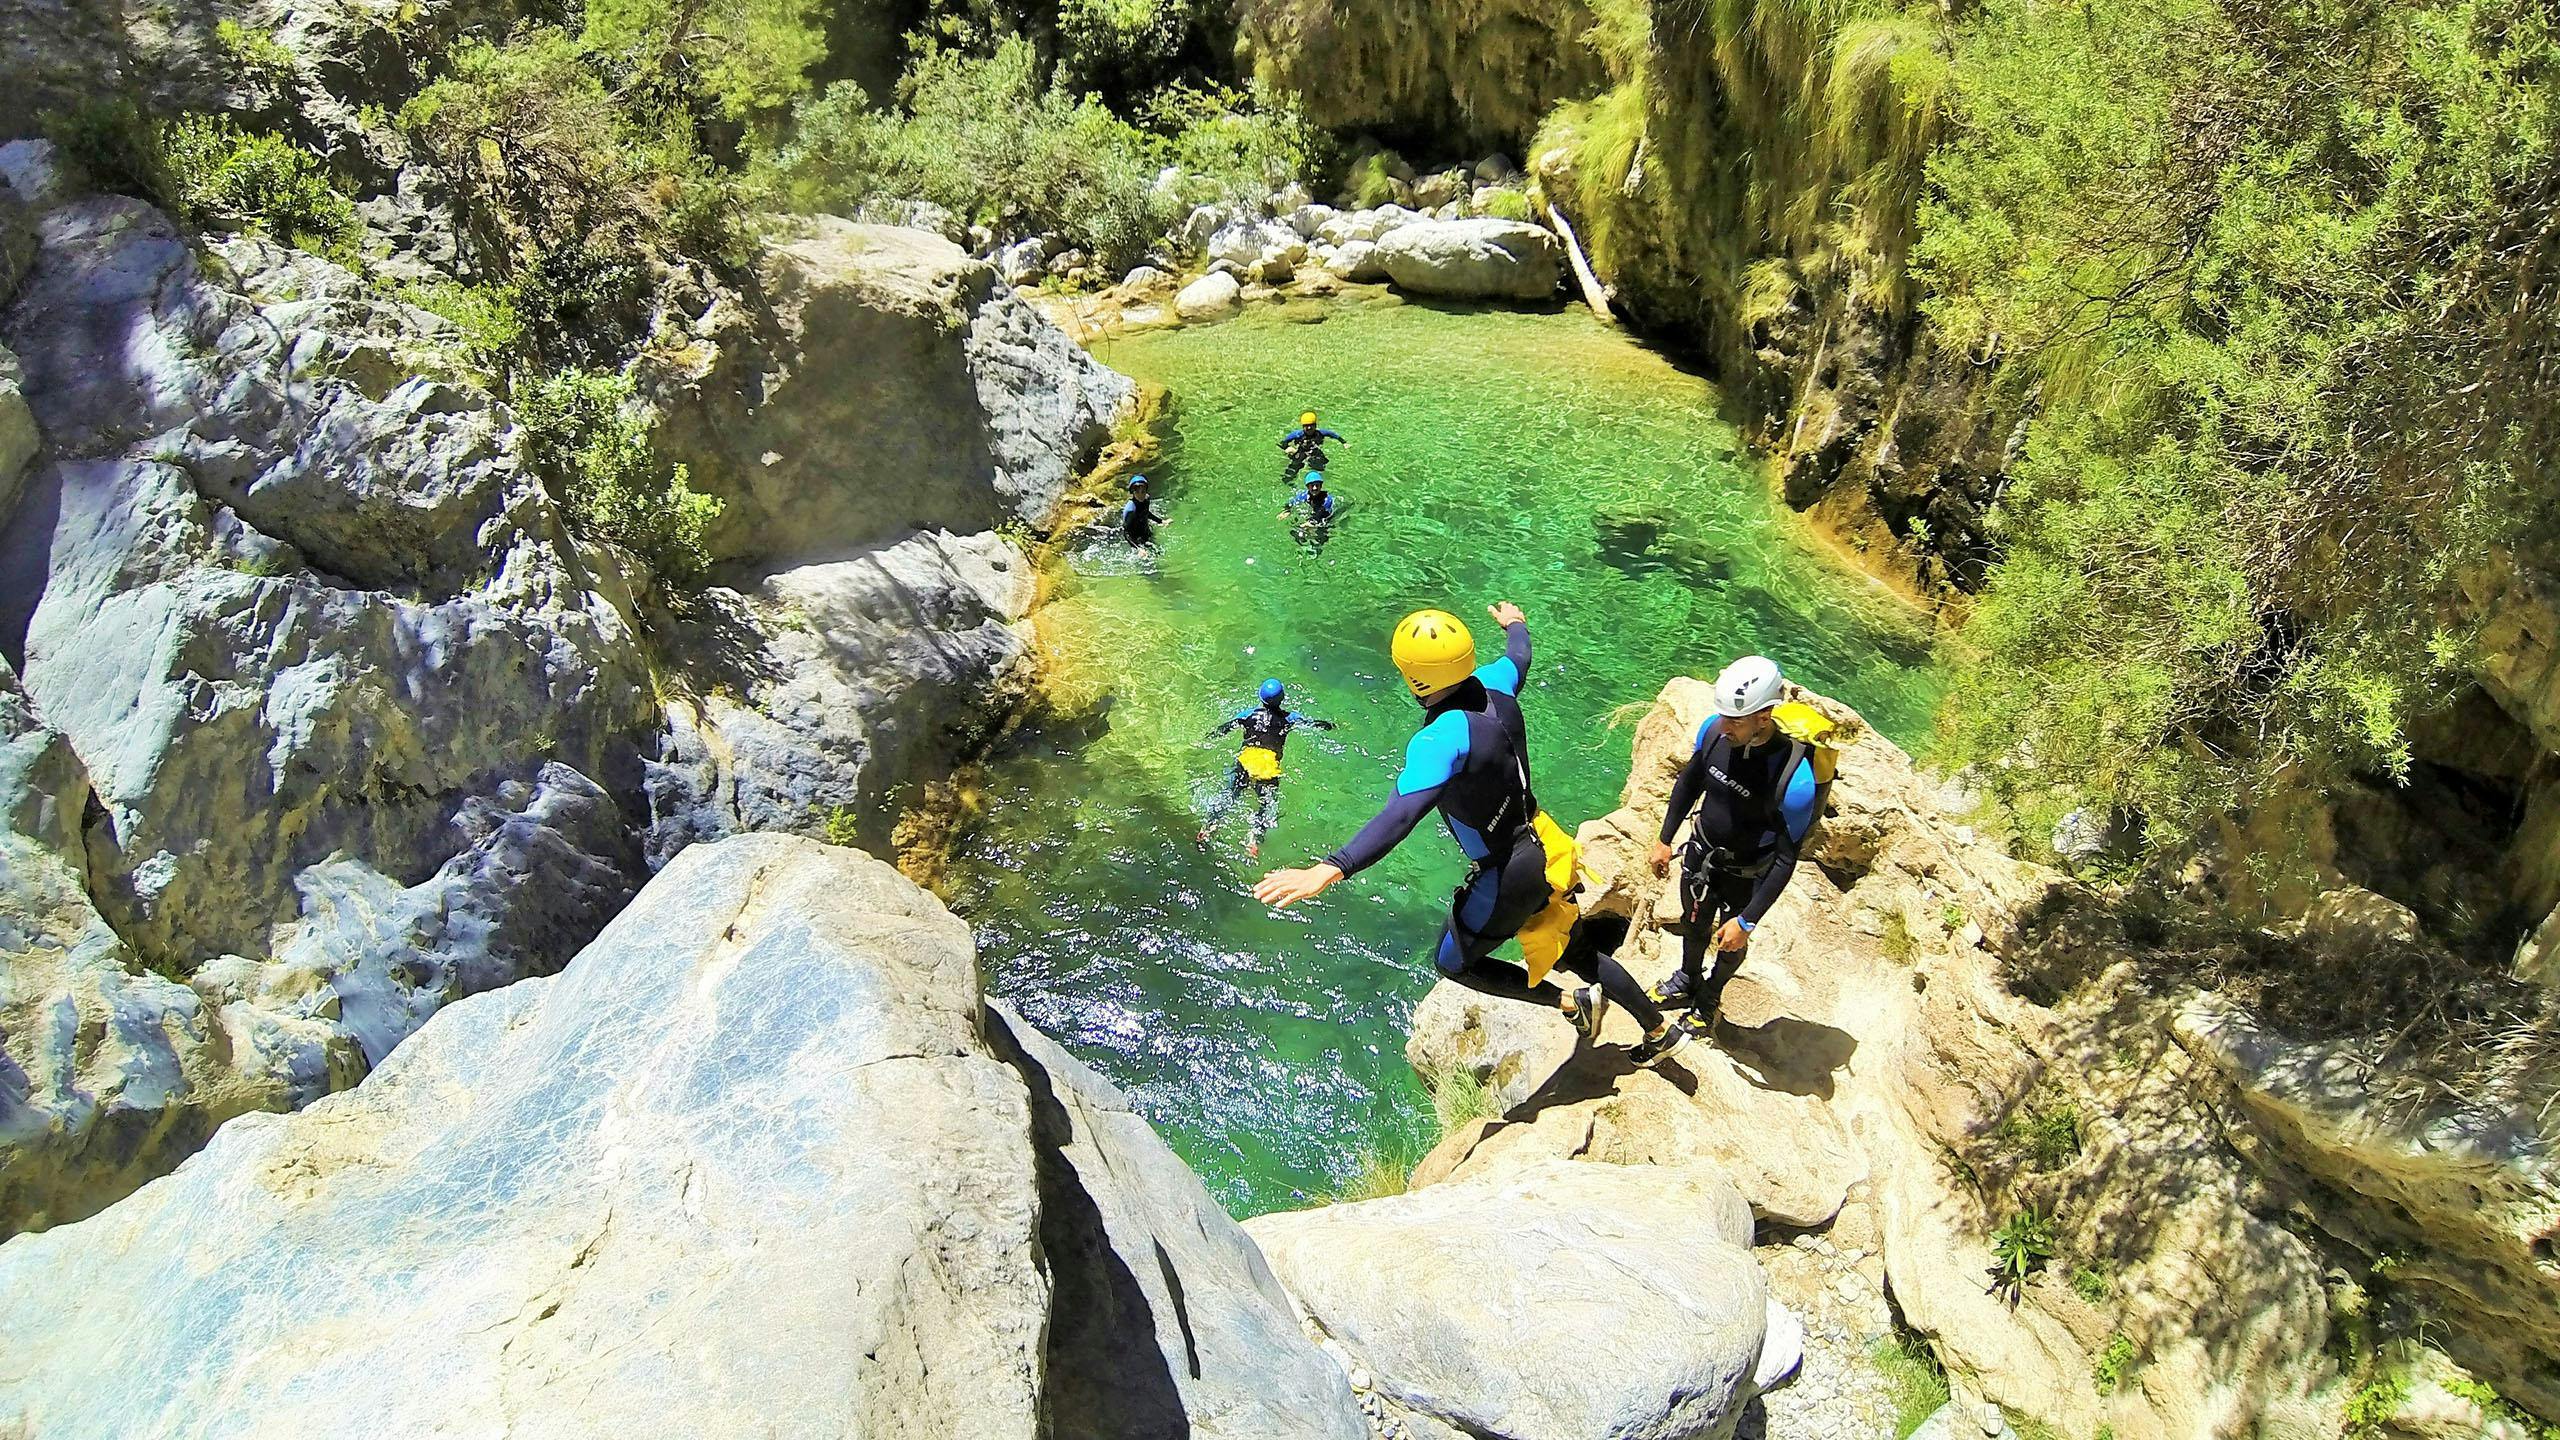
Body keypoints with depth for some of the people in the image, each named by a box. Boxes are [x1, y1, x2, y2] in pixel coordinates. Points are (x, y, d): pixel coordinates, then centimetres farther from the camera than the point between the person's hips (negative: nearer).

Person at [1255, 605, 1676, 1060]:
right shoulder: (1494, 686, -8)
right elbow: (1518, 658, 17)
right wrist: (1515, 625, 41)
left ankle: (1573, 1003, 14)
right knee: (1574, 949, 28)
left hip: (1506, 877, -8)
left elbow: (1401, 815, -45)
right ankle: (1657, 1028, 43)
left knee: (1452, 962, 16)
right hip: (1542, 849, 8)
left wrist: (1331, 869, -53)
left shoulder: (1441, 738, -32)